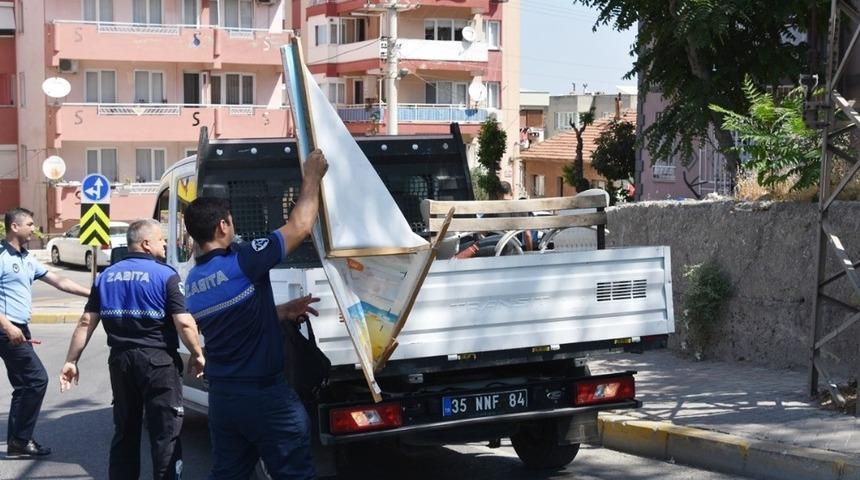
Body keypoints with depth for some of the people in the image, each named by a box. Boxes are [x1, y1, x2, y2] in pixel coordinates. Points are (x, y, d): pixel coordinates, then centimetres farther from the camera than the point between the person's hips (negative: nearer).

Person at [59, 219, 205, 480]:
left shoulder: (107, 276, 9)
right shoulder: (165, 275, -7)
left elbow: (86, 322, 5)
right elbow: (184, 323, -14)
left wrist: (71, 360, 9)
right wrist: (197, 355, -1)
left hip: (120, 360, 6)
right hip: (158, 361, -5)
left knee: (124, 431, 16)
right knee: (165, 434, 1)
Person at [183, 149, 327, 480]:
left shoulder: (192, 282, 6)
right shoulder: (242, 262, -18)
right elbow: (300, 226, -12)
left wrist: (284, 312, 17)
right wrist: (312, 175, -1)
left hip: (221, 396, 7)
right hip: (265, 396, -7)